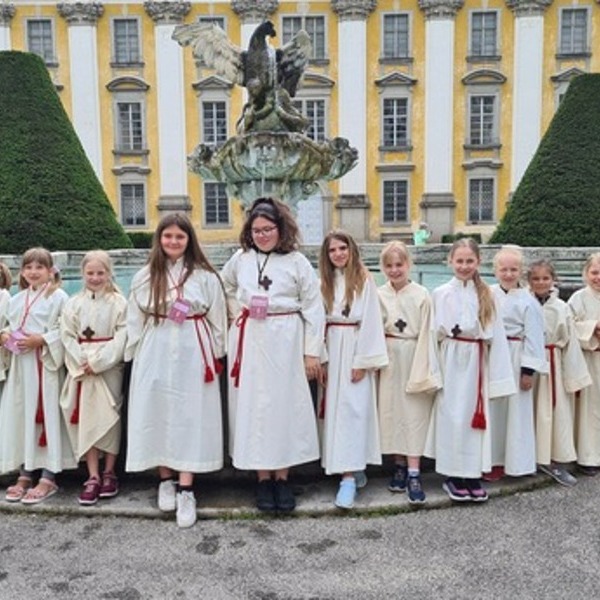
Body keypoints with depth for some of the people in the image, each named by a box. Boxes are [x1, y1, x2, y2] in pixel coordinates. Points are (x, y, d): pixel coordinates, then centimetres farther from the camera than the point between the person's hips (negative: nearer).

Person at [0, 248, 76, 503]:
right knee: (21, 415, 9)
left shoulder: (58, 297, -5)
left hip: (46, 364, -6)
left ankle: (48, 478, 4)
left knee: (47, 416, -3)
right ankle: (24, 474, 20)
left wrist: (41, 340, -20)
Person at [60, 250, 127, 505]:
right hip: (81, 369, 2)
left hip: (110, 368, -2)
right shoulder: (73, 303, 7)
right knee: (86, 420, 0)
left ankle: (109, 472, 14)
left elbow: (121, 336, -8)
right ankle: (93, 477, 5)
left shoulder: (118, 302, -1)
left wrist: (98, 360, -14)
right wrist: (82, 361, -10)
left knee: (109, 418, 2)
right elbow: (67, 336, 3)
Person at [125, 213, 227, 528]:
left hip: (192, 355, -2)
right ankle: (166, 480, 21)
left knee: (189, 418, -3)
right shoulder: (144, 277, 7)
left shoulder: (204, 276, 0)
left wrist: (214, 357, 2)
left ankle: (185, 490, 1)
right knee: (157, 415, 5)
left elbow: (216, 319, 3)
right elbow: (135, 321, 10)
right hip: (155, 355, 3)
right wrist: (137, 356, 5)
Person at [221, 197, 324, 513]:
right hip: (249, 342, 3)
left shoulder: (297, 262, -3)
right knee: (253, 406, 4)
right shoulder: (240, 259, 5)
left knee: (285, 405, 3)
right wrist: (238, 315, 9)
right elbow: (224, 288, 23)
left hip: (284, 343, -2)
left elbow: (313, 309, -3)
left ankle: (282, 477, 16)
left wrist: (312, 352, -5)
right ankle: (262, 478, 16)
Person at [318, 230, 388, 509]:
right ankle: (353, 468, 19)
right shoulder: (326, 281, 11)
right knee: (335, 408, 7)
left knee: (351, 410, -9)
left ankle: (349, 477, -8)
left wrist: (363, 361, -12)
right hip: (331, 349, 6)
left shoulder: (363, 280, -6)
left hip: (354, 348, -6)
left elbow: (370, 321, -9)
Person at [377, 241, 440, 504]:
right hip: (389, 359, 3)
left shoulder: (421, 295, -7)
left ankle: (414, 473, 0)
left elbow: (425, 334, -7)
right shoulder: (379, 295, 1)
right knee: (391, 411, 8)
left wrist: (421, 371, -9)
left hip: (414, 356, -3)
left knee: (415, 414, -3)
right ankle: (400, 466, 22)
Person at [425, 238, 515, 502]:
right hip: (453, 361, -3)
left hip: (477, 361, 3)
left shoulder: (485, 294, 6)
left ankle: (473, 475, 17)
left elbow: (494, 334, 4)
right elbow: (438, 330, -5)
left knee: (475, 415, 7)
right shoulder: (441, 293, -2)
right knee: (453, 415, 1)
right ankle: (453, 476, 12)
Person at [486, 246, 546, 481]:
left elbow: (533, 338, -10)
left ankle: (515, 461, 16)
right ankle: (494, 459, 25)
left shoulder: (528, 302, -9)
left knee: (516, 411, 3)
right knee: (492, 409, 12)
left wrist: (528, 370, -13)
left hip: (515, 359, -4)